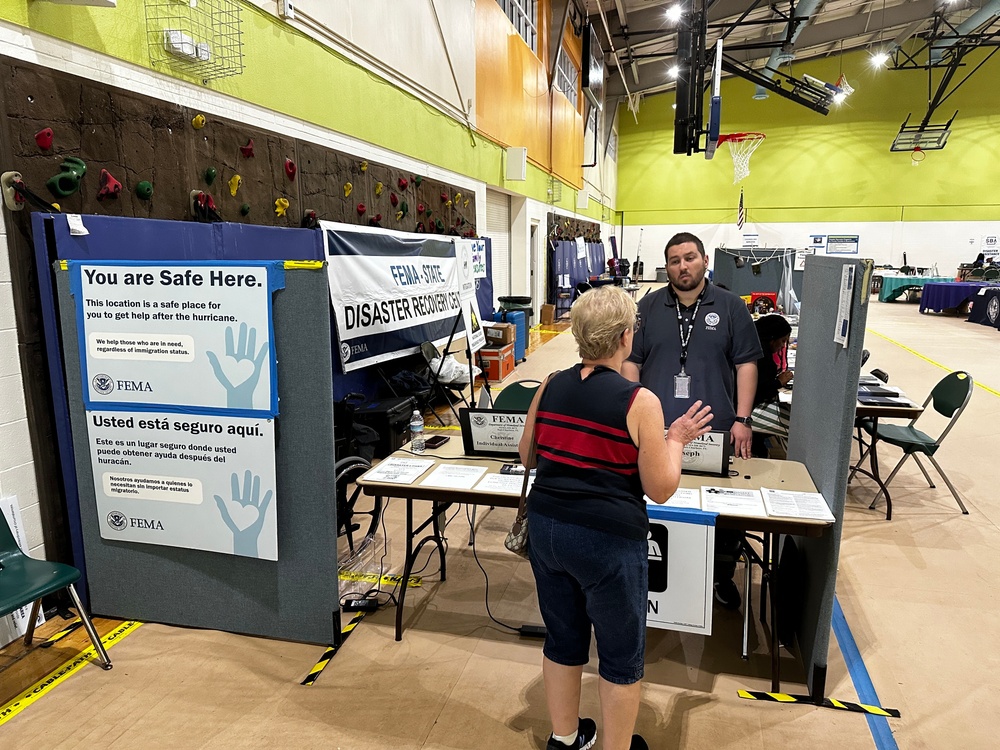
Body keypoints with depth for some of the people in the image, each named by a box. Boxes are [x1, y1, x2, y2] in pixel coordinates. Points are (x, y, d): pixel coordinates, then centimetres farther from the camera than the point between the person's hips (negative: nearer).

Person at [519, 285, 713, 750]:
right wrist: (676, 439, 4)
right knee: (621, 654, 16)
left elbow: (526, 456, 13)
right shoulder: (639, 401, -16)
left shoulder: (550, 388, -1)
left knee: (561, 638, 23)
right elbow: (660, 490, -10)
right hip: (608, 541, -6)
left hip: (545, 529, 6)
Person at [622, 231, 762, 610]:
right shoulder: (648, 307, 7)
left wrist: (742, 419, -4)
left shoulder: (731, 307, 4)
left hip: (716, 434, 0)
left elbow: (746, 364, 3)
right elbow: (630, 362, 6)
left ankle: (722, 577, 29)